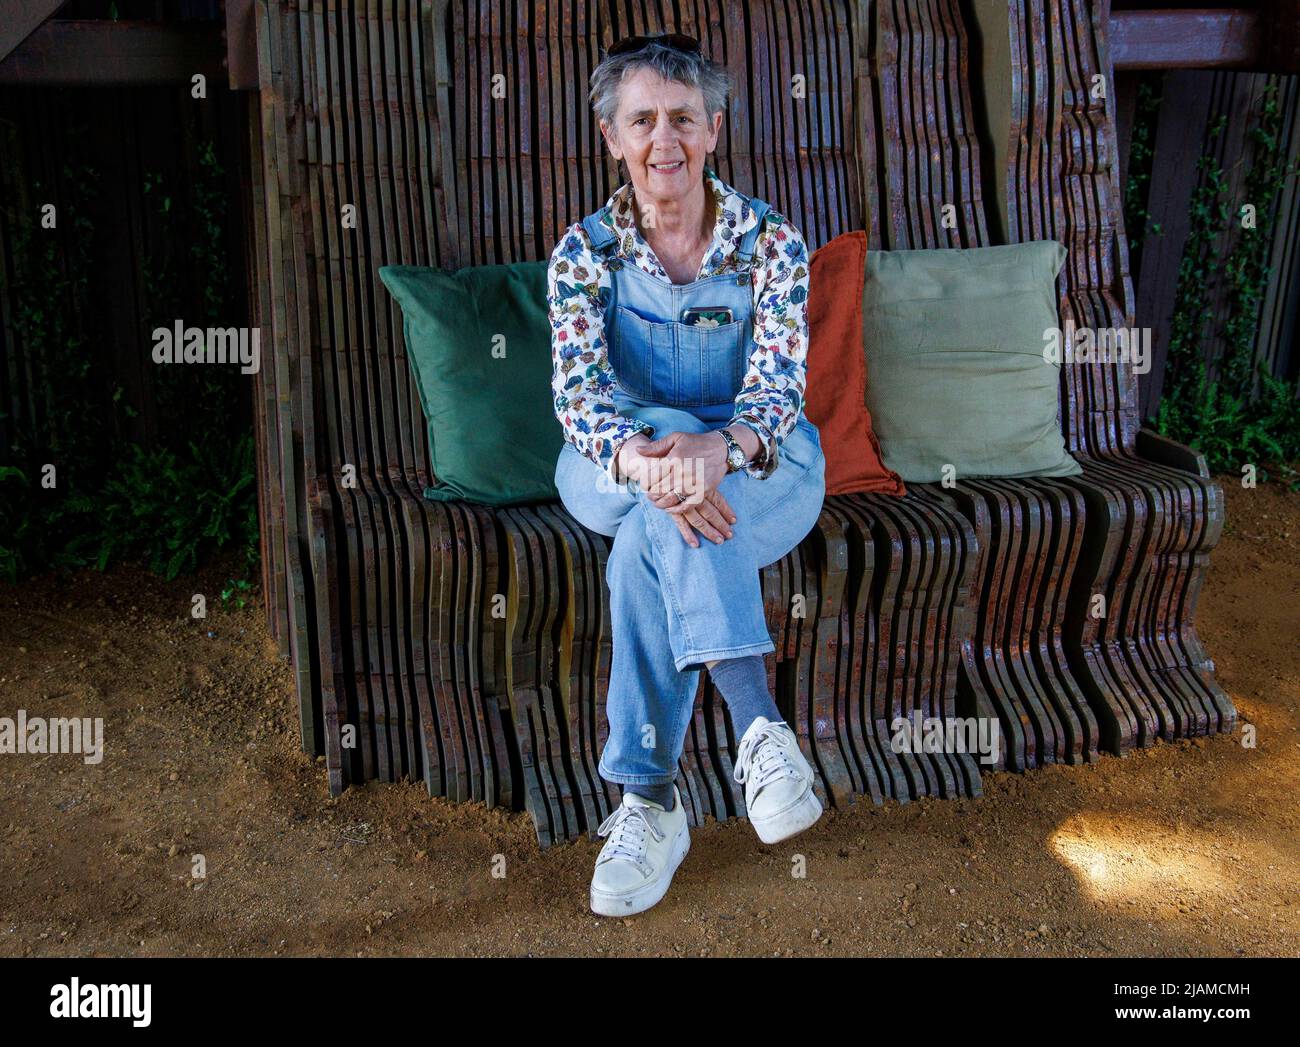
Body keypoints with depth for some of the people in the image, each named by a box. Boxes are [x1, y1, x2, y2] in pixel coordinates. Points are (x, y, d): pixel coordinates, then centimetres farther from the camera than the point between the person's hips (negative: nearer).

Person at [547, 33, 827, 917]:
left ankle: (649, 796, -32)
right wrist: (643, 454, -40)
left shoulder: (772, 240, -6)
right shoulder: (584, 251, -3)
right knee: (662, 480, -36)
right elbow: (577, 387, -16)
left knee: (650, 537, -34)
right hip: (615, 468, 1)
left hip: (760, 468, -1)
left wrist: (719, 447, -42)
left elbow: (781, 383, -17)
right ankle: (755, 719, -38)